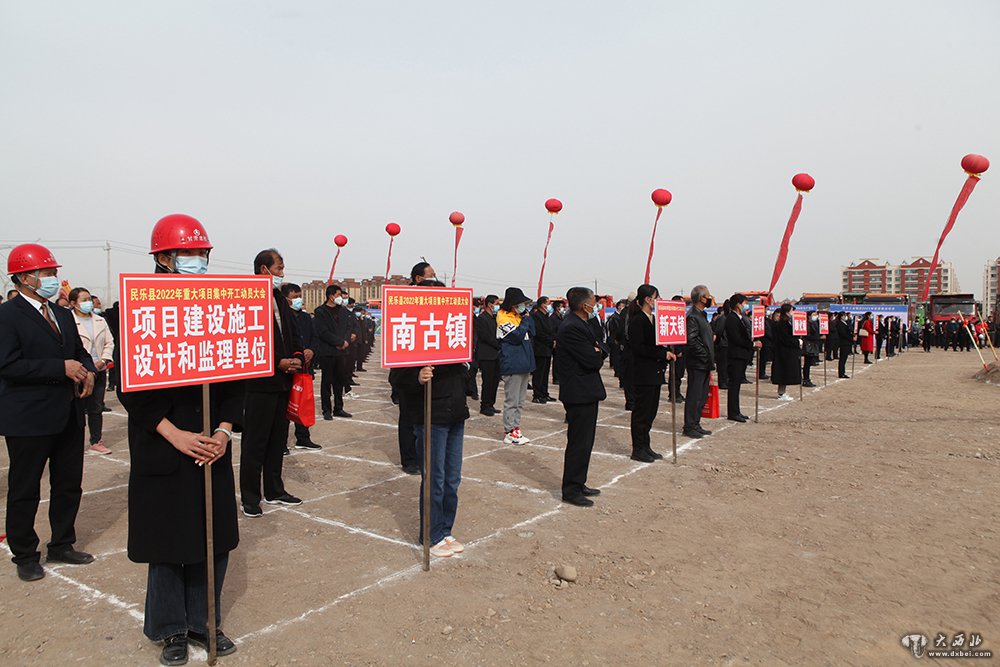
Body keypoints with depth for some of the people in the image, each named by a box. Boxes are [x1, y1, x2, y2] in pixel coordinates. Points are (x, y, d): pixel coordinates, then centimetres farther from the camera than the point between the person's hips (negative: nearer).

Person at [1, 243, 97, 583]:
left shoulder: (63, 315, 13)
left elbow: (79, 350, 19)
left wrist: (87, 370, -3)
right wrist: (61, 368, -23)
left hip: (68, 415, 7)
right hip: (29, 420, -7)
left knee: (69, 485, 15)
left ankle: (62, 545, 31)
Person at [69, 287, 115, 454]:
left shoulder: (100, 320, 11)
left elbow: (109, 343, 11)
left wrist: (104, 360, -5)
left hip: (99, 371, 5)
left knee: (96, 409, 11)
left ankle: (96, 442, 19)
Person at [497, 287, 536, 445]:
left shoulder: (519, 316, 15)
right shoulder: (503, 317, -11)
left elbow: (532, 334, 7)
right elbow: (517, 335, -22)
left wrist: (527, 316, -3)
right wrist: (526, 320, -11)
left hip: (524, 363, 9)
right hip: (512, 365, -9)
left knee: (520, 400, 13)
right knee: (512, 401, -3)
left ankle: (515, 428, 21)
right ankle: (509, 432, 4)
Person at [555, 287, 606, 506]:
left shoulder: (581, 323, 12)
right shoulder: (571, 328, -22)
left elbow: (600, 348, 12)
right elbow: (593, 360, -23)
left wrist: (597, 351, -11)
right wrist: (597, 353, -1)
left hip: (587, 392, 11)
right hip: (579, 393, -11)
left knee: (585, 441, 18)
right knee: (579, 443, -3)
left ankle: (578, 484, 28)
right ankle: (571, 490, 7)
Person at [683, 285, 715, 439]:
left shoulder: (701, 315, 16)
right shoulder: (692, 316, -16)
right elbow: (691, 340, -23)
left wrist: (711, 359, 15)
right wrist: (706, 356, -18)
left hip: (704, 364, 10)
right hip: (697, 364, -10)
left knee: (702, 396, 14)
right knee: (694, 396, -4)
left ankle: (696, 425, 22)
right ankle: (689, 427, 3)